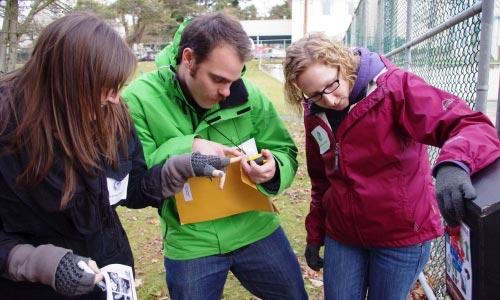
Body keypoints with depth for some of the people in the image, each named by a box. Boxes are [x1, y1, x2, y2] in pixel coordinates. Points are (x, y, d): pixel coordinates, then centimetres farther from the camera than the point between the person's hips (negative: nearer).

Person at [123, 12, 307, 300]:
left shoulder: (249, 94, -10)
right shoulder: (139, 100, -15)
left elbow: (287, 154, -2)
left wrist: (273, 171, -25)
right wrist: (186, 148, -28)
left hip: (256, 230, 3)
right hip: (189, 246, -2)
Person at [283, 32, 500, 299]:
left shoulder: (394, 87, -18)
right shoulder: (315, 116, -1)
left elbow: (472, 126, -28)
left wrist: (454, 163, -49)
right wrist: (315, 234, 14)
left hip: (401, 235, -4)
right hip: (341, 237, 4)